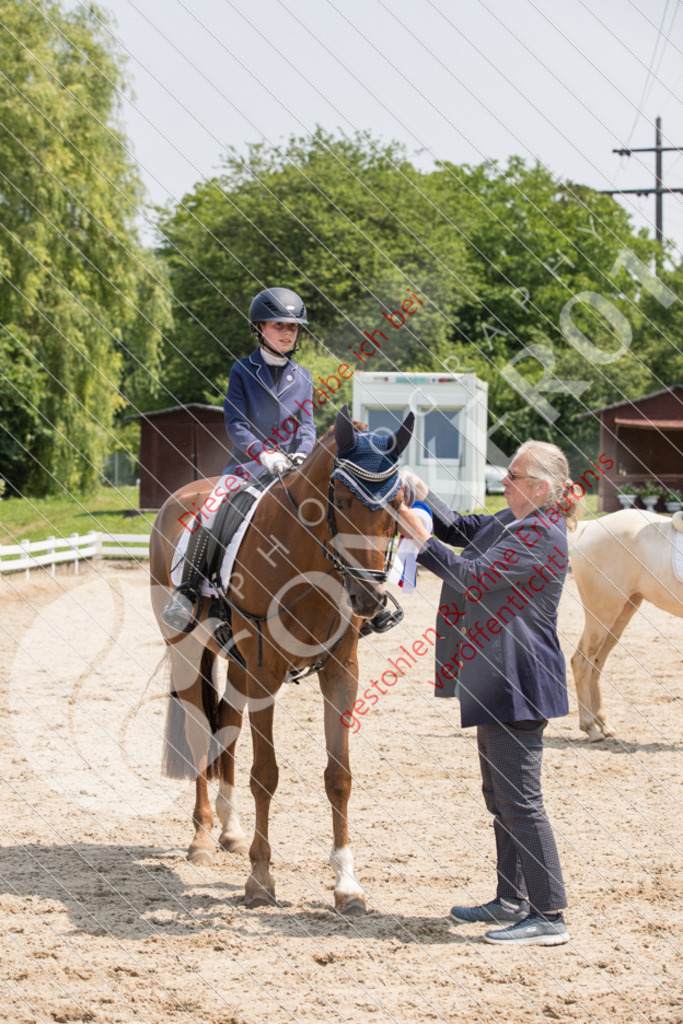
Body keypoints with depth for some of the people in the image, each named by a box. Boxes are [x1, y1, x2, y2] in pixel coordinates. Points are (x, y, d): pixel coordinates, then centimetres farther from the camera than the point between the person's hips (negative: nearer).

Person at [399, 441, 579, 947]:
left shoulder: (543, 537, -19)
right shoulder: (511, 522, 12)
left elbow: (472, 576, -22)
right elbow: (460, 528, 22)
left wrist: (419, 536, -16)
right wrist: (420, 492, 9)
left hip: (518, 685, -11)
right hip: (496, 679, 11)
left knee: (519, 799, -10)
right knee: (501, 794, 19)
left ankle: (550, 916, -8)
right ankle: (513, 900, 30)